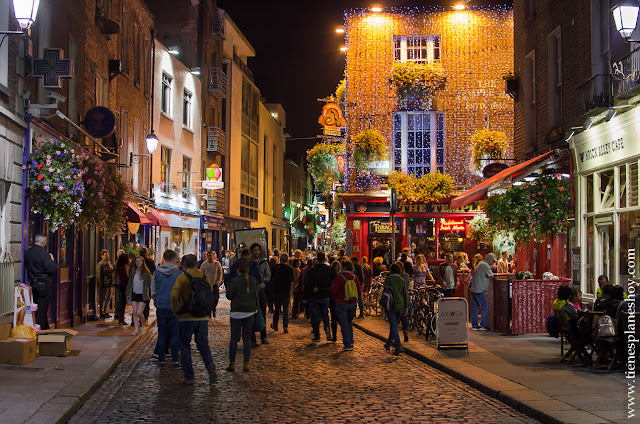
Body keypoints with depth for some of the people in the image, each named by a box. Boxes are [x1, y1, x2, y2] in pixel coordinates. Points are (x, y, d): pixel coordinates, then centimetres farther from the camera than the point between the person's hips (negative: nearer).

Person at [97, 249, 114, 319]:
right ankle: (102, 313, 4)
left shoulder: (109, 263, 14)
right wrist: (100, 284, -17)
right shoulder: (100, 264, -12)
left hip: (109, 284, 9)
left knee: (108, 298, 13)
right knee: (103, 298, -3)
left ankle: (105, 312, 24)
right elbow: (99, 275, -14)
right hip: (104, 284, -8)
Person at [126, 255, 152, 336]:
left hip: (142, 295, -4)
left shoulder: (146, 273, -5)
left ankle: (143, 327, 12)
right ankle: (136, 330, 6)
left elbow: (150, 284, -3)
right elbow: (129, 283, 15)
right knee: (135, 313, 1)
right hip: (134, 294, 4)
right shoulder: (133, 272, 6)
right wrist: (128, 294, 14)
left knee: (139, 313, -10)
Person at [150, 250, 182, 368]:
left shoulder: (156, 273, 0)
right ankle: (175, 360, 5)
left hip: (161, 308, 2)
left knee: (162, 334, 11)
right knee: (175, 335, 4)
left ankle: (161, 359, 14)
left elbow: (153, 293, 5)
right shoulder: (179, 273, -8)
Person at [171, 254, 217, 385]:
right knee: (203, 344, 13)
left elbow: (174, 294, -23)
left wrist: (175, 309, -9)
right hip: (203, 317, 3)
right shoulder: (204, 277, 4)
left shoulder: (182, 278, -8)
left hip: (187, 317, -3)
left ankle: (188, 377, 9)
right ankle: (210, 364, -14)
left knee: (185, 346, 9)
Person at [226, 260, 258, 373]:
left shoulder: (234, 281, -10)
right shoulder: (253, 281, 3)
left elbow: (229, 296, -7)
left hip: (237, 312, -3)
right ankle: (246, 364, 7)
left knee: (234, 338, 4)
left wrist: (228, 287, 9)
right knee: (247, 338, 8)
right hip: (250, 312, 3)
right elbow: (256, 295, 11)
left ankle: (232, 364, 6)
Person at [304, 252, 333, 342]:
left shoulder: (311, 271, -9)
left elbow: (307, 285, -4)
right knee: (325, 315, 17)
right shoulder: (330, 270, -5)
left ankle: (316, 336, 8)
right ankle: (327, 330, -5)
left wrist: (306, 297, 3)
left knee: (315, 317, 7)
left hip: (314, 297, -2)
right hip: (326, 297, 2)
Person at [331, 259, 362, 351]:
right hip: (353, 304, 4)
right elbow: (359, 292, 2)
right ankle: (351, 342, 22)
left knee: (344, 324, 0)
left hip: (341, 303, -4)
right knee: (350, 323, 21)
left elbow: (334, 292, -11)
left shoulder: (339, 278, -12)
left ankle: (347, 345, -3)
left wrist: (336, 300, 8)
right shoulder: (355, 278, -1)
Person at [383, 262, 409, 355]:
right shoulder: (402, 280, 5)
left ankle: (398, 347, -15)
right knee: (394, 324, 19)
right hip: (400, 306, 5)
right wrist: (406, 306, 13)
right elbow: (406, 294, 7)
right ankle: (389, 343, 33)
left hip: (391, 306, -5)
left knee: (393, 326, -5)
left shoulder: (388, 279, -5)